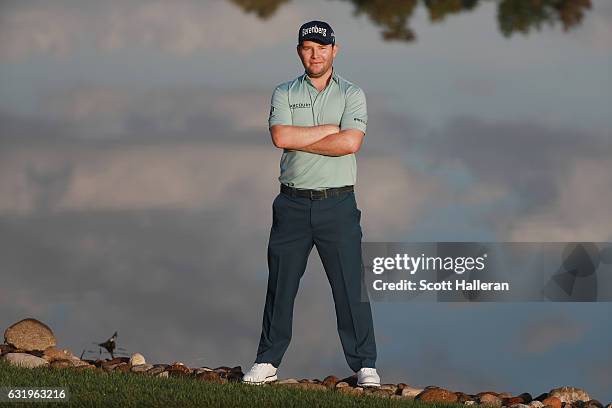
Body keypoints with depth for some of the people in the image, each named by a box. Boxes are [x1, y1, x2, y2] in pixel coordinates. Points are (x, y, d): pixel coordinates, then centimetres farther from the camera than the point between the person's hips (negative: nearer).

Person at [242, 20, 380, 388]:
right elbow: (281, 137, -12)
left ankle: (365, 365, 3)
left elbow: (351, 142, -15)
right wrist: (331, 129, -11)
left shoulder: (351, 94, 3)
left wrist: (299, 140, -9)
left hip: (338, 204, -2)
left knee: (351, 286, -3)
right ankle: (267, 362, 15)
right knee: (280, 285, 6)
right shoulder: (285, 94, 8)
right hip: (293, 203, 2)